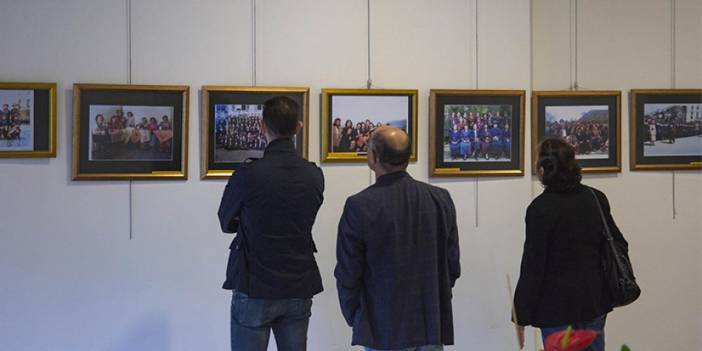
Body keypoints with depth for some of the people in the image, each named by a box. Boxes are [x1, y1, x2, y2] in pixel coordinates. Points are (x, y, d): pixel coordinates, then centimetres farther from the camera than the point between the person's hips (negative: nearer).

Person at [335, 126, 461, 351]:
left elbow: (348, 274, -7)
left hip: (383, 331, -3)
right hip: (432, 327, 3)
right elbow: (452, 267, 4)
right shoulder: (441, 199, -2)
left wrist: (355, 318, 8)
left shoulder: (359, 206, -13)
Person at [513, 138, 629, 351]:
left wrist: (522, 316, -9)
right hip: (595, 301, 6)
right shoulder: (596, 199, 2)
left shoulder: (541, 208, -15)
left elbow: (532, 267, -14)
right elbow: (618, 245, 9)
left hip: (557, 307, -6)